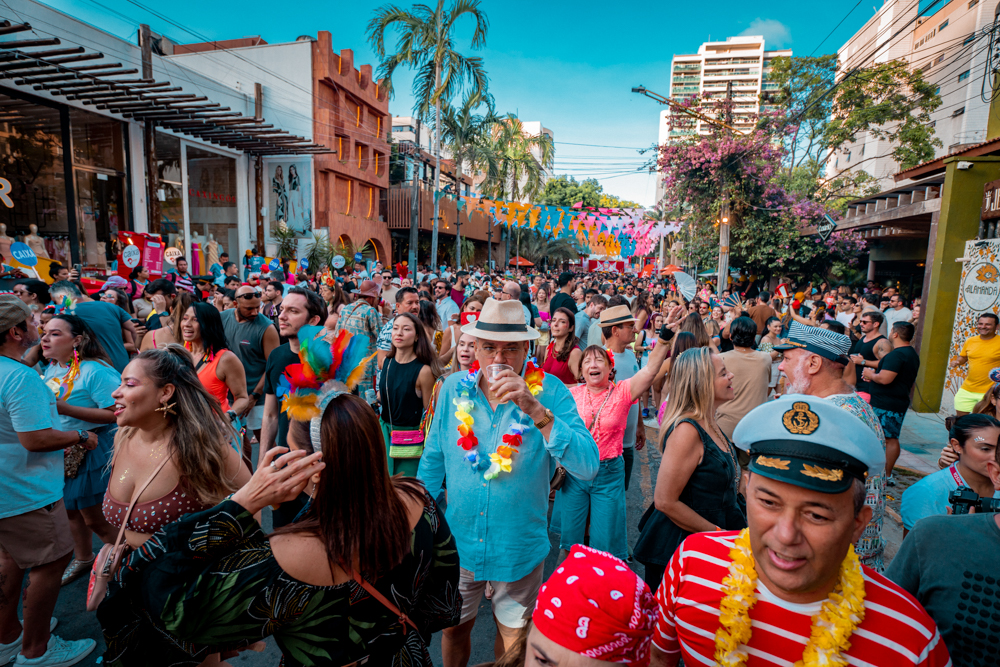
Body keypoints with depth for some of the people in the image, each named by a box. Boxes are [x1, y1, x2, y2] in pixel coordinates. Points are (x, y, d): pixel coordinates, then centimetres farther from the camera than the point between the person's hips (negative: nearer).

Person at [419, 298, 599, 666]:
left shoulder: (550, 392, -18)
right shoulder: (454, 388, -9)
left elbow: (587, 467, -27)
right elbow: (433, 458, 3)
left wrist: (535, 410, -36)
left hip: (520, 548, -2)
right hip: (458, 541, 2)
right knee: (454, 629, 25)